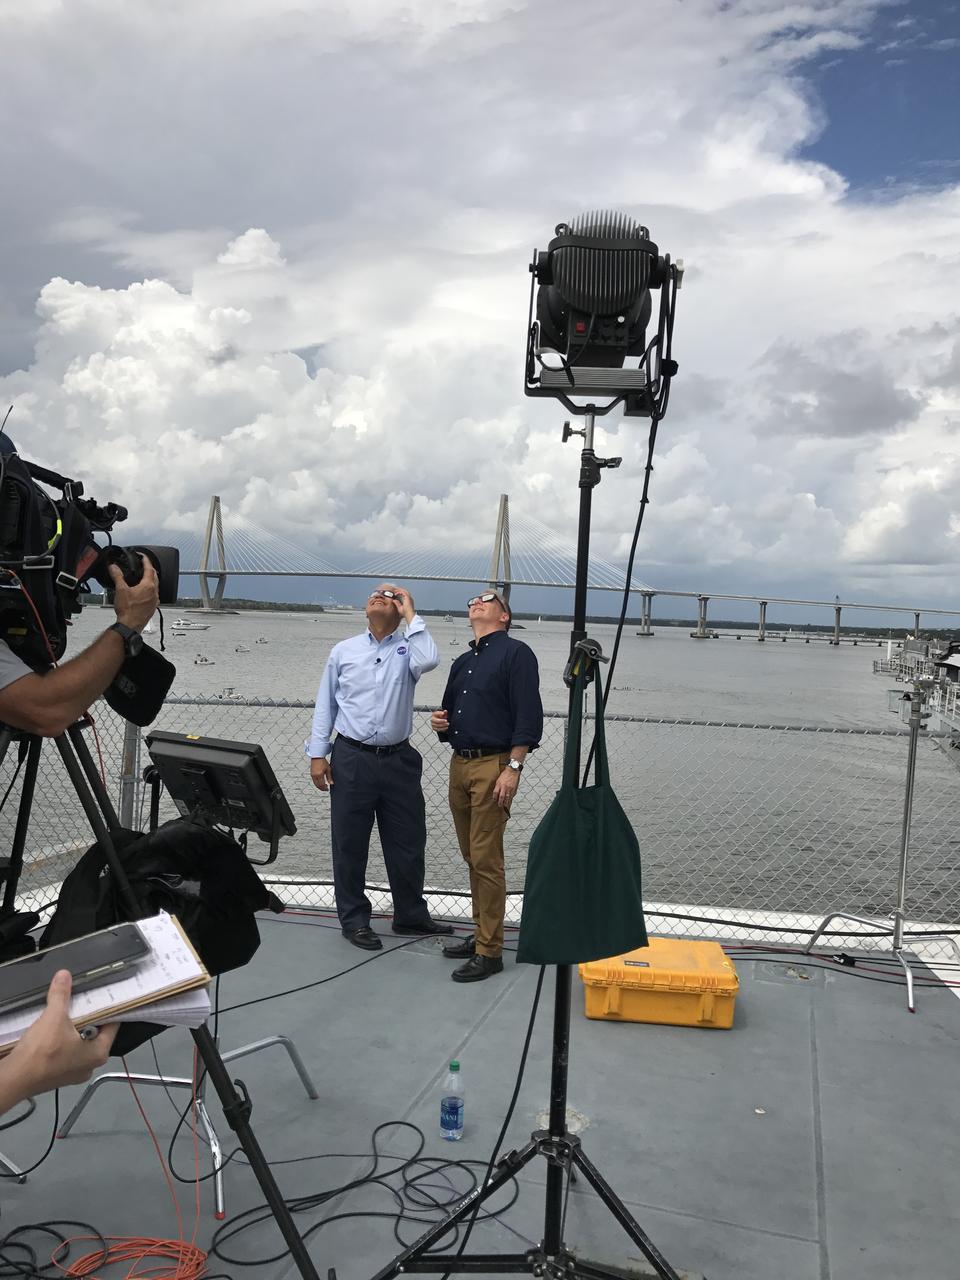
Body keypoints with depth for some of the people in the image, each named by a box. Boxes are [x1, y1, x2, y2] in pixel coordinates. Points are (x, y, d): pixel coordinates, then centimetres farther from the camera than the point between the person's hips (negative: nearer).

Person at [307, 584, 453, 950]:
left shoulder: (407, 646, 4)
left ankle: (410, 915, 26)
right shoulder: (343, 651, 8)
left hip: (398, 759, 0)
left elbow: (428, 660, -21)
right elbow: (325, 705, 8)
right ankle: (354, 920, 20)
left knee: (408, 842, 9)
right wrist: (317, 754, 2)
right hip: (351, 759, 0)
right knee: (350, 844, 6)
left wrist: (411, 615, -11)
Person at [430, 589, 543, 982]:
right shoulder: (462, 662, 19)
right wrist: (440, 723, 5)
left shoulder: (515, 653, -4)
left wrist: (514, 767, -19)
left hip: (493, 765, -8)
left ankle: (489, 952, -1)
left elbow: (528, 715, -12)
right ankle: (481, 934, 24)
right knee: (472, 857, 13)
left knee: (486, 860, -8)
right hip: (459, 764, 8)